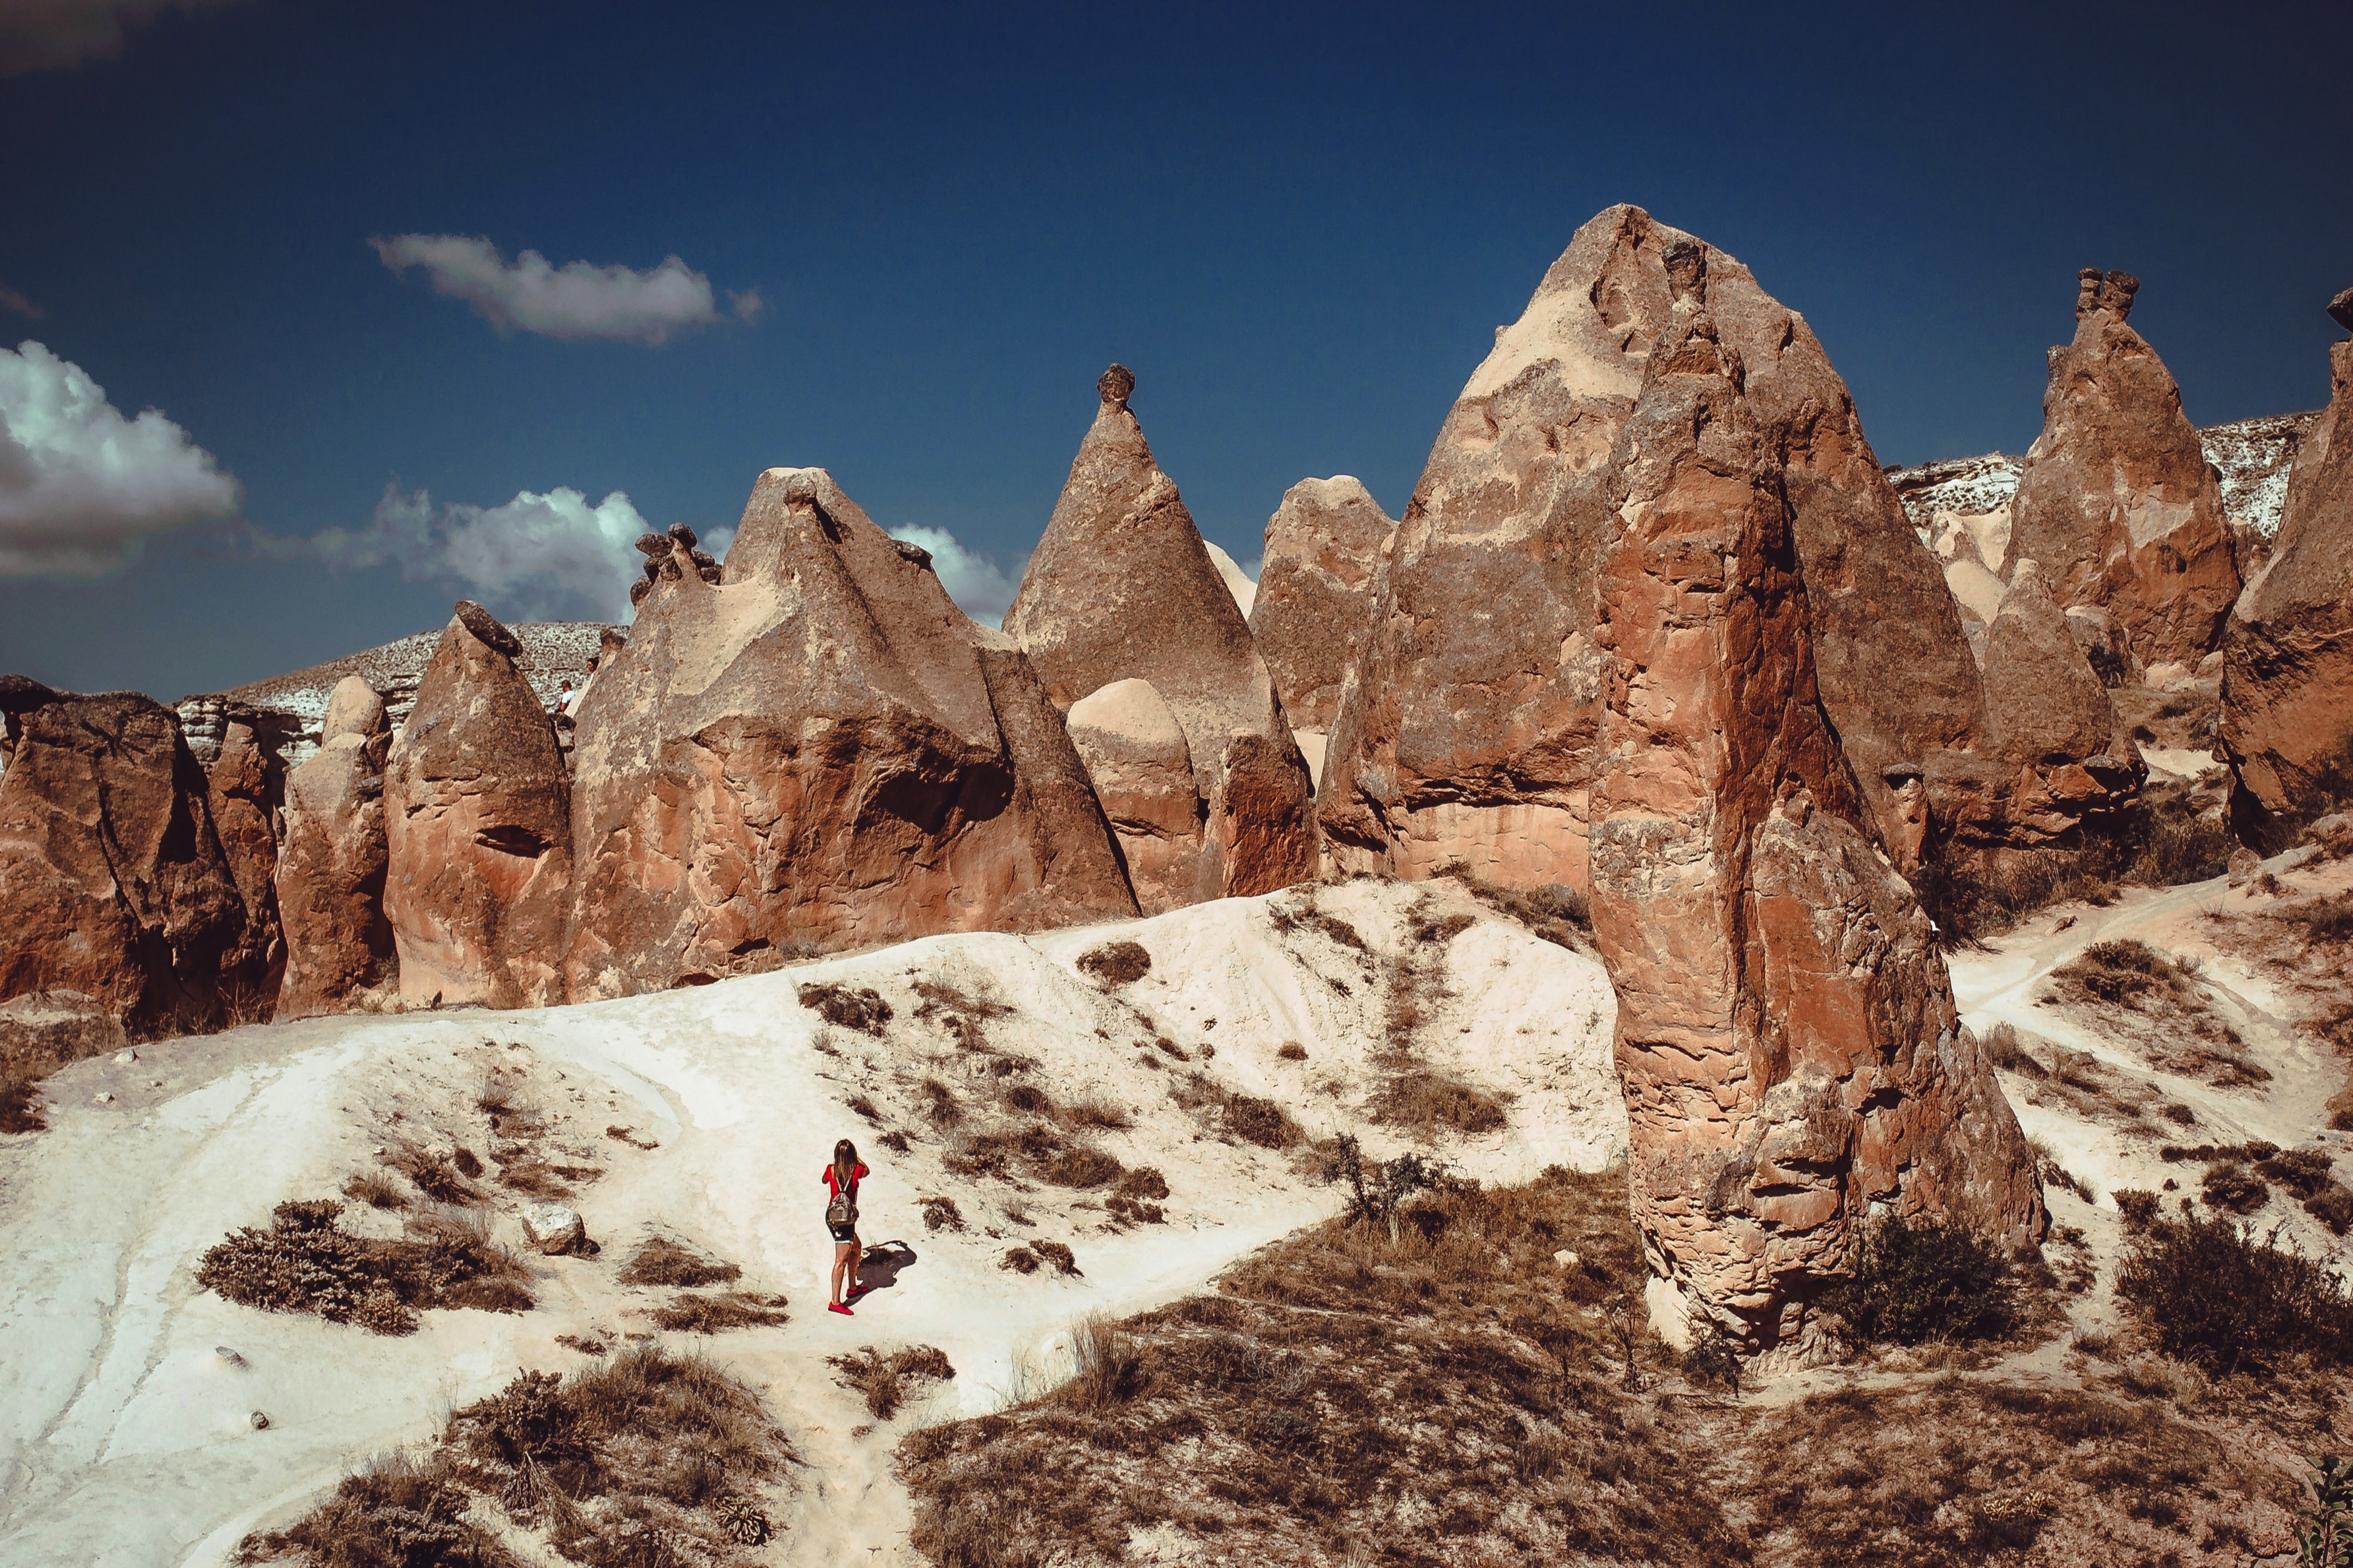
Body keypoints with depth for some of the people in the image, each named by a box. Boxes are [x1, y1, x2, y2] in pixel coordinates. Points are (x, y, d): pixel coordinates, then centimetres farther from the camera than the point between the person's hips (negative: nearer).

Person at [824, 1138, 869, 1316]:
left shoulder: (831, 1170, -2)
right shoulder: (856, 1170, -11)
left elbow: (824, 1181, 23)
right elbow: (867, 1171, 14)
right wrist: (855, 1157, 27)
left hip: (832, 1216, 6)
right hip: (846, 1218, -6)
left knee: (855, 1247, 26)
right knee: (841, 1260, -5)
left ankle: (853, 1288, 36)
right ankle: (835, 1302, -6)